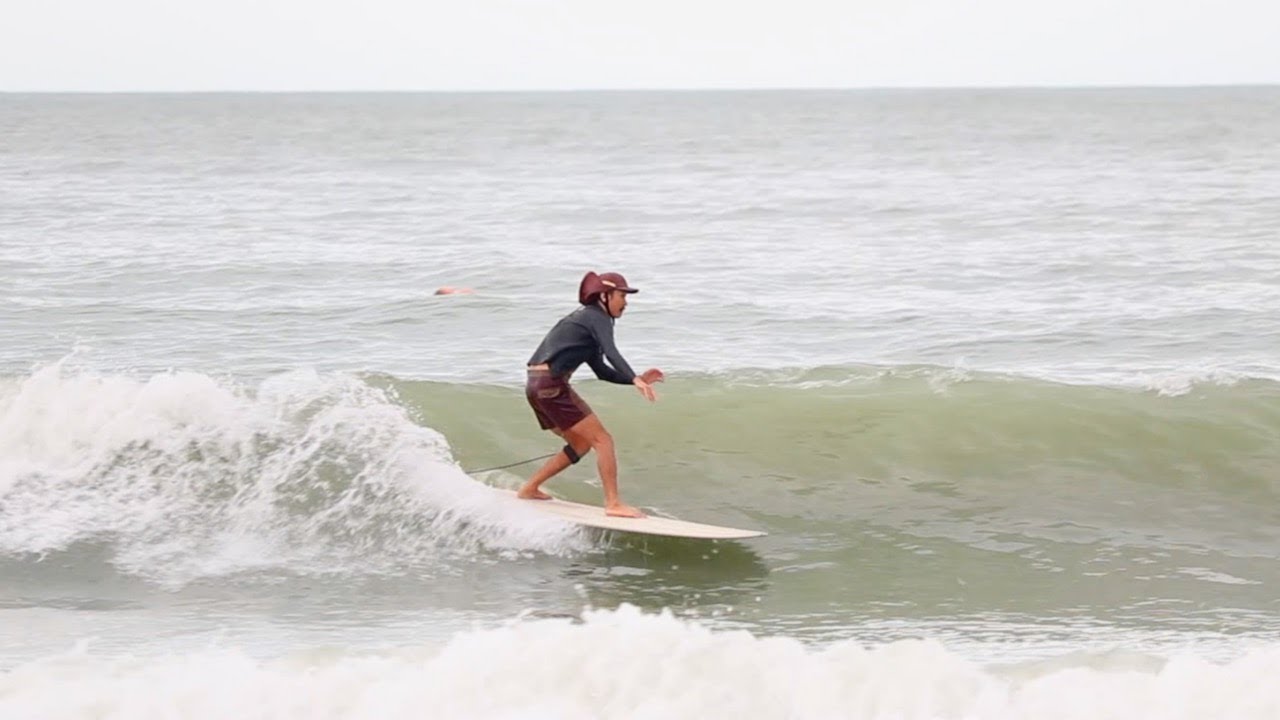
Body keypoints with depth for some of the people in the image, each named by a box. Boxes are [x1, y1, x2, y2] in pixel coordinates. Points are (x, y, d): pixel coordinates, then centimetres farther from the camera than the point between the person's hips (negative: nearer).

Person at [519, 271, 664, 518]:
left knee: (582, 444, 19)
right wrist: (635, 380, -37)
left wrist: (636, 378, 15)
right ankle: (613, 504, -14)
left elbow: (602, 371, 25)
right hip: (551, 384, -10)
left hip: (536, 385, 10)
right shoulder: (597, 318, -5)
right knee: (602, 440, -9)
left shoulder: (584, 318, 24)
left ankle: (529, 488, 23)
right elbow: (611, 352, -25)